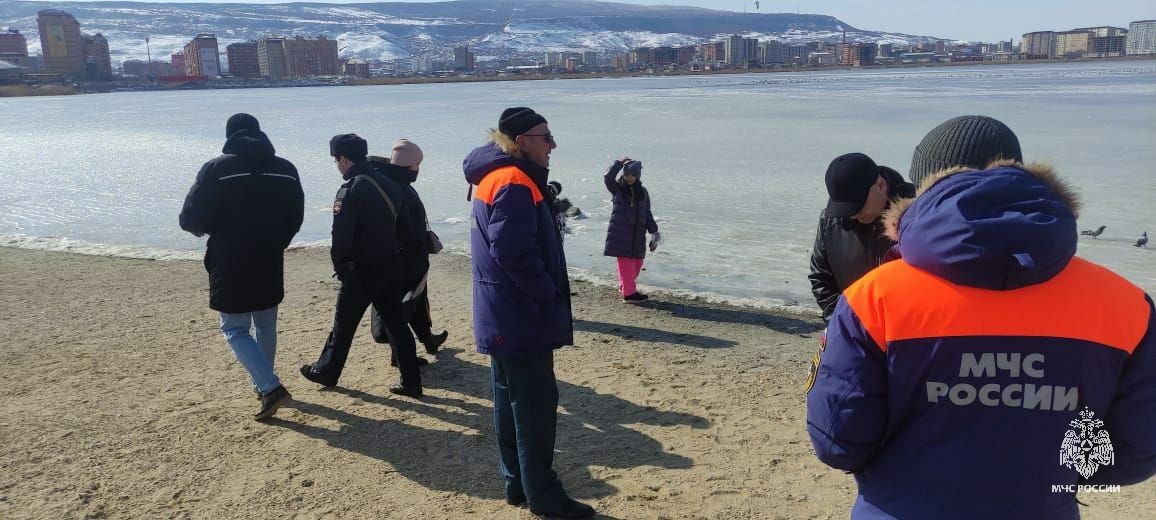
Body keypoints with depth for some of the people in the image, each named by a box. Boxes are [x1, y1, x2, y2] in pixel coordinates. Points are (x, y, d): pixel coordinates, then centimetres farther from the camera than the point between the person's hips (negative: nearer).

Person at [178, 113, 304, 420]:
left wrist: (199, 227, 12)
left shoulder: (217, 168, -11)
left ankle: (270, 387, -9)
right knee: (265, 326, 19)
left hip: (230, 268, -4)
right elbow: (295, 219, 7)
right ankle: (264, 386, 31)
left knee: (235, 329, 4)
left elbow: (193, 217, -12)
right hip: (270, 266, 4)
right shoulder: (286, 169, 1)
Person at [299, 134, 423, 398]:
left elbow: (342, 237, -18)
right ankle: (411, 382, 11)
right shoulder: (390, 185, 6)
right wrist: (390, 251, 15)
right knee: (397, 324, 10)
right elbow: (404, 227, 10)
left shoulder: (351, 190, -17)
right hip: (392, 266, 6)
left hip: (361, 270, -6)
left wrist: (338, 264, -1)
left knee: (343, 325, 12)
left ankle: (326, 372, 31)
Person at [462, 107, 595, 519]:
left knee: (512, 401, 15)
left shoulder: (498, 177, 15)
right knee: (536, 405, -1)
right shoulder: (514, 184, -18)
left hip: (503, 318, 10)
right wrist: (550, 300, -16)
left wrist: (545, 299, 16)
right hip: (522, 319, -10)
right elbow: (515, 254, -27)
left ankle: (518, 484, 27)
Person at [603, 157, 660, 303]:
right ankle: (629, 293, 2)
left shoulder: (643, 192, 12)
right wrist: (620, 162, -10)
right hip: (620, 234, -5)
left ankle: (625, 287, 26)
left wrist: (654, 232, 10)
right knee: (626, 264, -4)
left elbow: (647, 214, 15)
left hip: (637, 235, 5)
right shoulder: (617, 189, 1)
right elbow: (608, 176, -19)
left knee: (637, 263, 9)